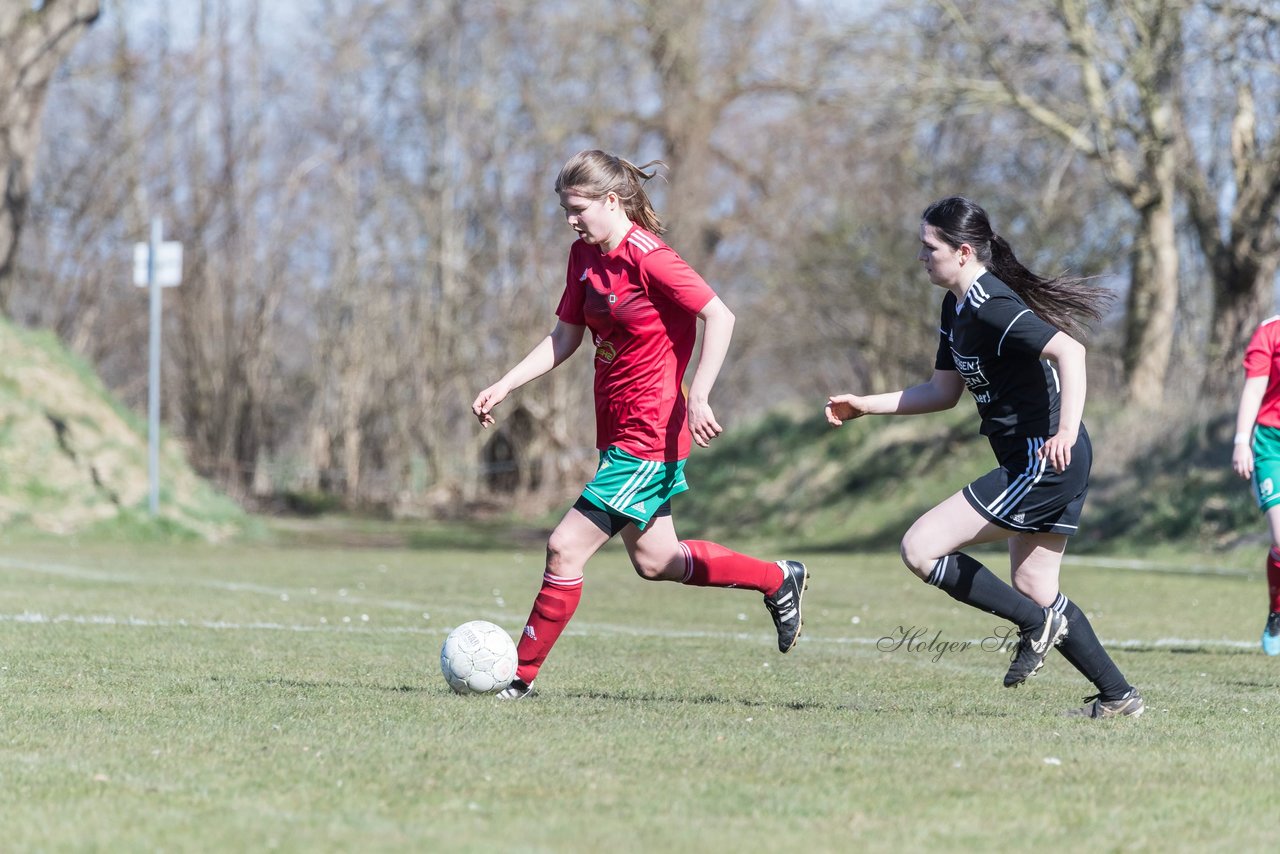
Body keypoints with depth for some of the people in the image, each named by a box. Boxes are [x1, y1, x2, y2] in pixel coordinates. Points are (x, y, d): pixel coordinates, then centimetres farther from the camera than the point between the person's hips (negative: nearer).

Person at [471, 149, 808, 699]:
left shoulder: (647, 258, -19)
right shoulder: (585, 255, 7)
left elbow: (719, 317, -22)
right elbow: (564, 338, 14)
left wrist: (699, 396, -27)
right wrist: (502, 387, 4)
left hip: (649, 435, -10)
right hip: (618, 431, 10)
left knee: (565, 547, -11)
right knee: (654, 560, 18)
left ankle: (522, 675, -2)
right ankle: (778, 579, 34)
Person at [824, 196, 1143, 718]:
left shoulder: (990, 306, -18)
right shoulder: (956, 308, 14)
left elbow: (1069, 351, -28)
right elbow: (944, 392, 23)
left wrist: (1067, 429, -37)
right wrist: (865, 406, 18)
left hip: (1043, 462, -11)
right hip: (1038, 466, 11)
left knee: (920, 548, -12)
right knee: (1034, 590, 16)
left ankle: (1037, 623, -2)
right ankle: (1118, 696, 19)